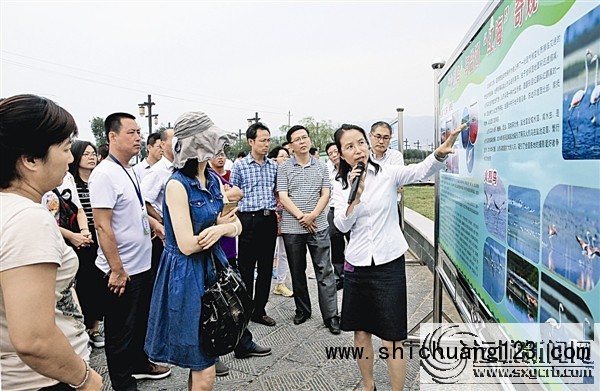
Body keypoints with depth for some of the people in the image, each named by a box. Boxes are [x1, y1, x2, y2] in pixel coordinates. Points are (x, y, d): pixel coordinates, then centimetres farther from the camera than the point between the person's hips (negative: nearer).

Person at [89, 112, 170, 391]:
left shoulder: (130, 172, 7)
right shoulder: (104, 174, -20)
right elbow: (103, 226, -23)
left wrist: (154, 223, 9)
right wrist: (117, 270, -22)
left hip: (142, 263, 9)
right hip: (121, 271, -9)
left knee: (141, 321, 24)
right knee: (121, 331, 10)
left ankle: (140, 364, 44)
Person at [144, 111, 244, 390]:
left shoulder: (214, 179, 6)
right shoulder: (177, 185, -16)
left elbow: (236, 226, 6)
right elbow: (187, 245, -21)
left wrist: (221, 229, -16)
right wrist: (220, 223, -9)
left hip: (213, 268, 7)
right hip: (186, 276, -7)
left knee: (200, 362, 20)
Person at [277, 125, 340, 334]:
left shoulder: (321, 166, 6)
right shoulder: (284, 168, 1)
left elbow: (325, 194, 1)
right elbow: (283, 197, -6)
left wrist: (312, 216, -13)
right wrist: (301, 217, -15)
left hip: (318, 226, 0)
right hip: (292, 228, 0)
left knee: (324, 272, 1)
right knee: (297, 272, 12)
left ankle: (331, 316, 8)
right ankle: (302, 310, 29)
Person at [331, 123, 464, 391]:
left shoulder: (388, 174, -5)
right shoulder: (340, 186, 1)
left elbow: (423, 170, -19)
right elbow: (342, 225, -8)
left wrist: (440, 153, -38)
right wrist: (356, 196, -23)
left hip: (389, 265, -3)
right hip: (356, 266, 3)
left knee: (392, 339, 0)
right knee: (361, 332, 16)